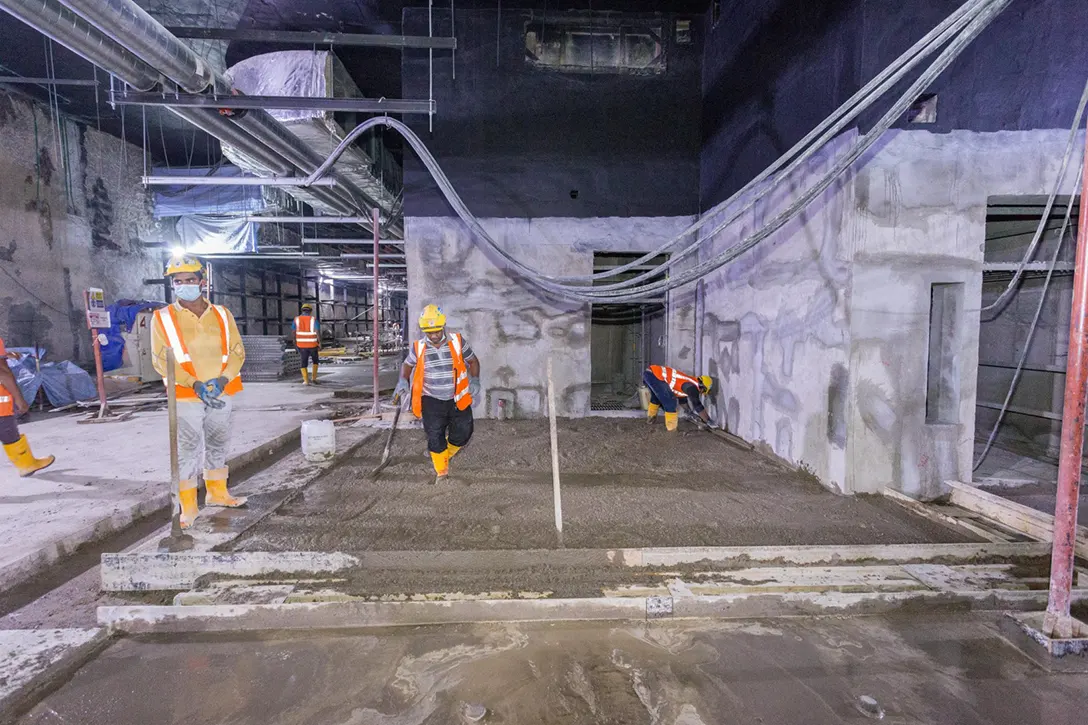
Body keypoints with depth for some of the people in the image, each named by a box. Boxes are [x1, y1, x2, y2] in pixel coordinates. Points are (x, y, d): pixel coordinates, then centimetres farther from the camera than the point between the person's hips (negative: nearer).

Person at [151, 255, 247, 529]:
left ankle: (217, 493, 33)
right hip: (185, 396, -3)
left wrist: (221, 380, -15)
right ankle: (188, 506, 10)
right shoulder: (163, 318, -2)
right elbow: (162, 360, -8)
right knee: (187, 450, -1)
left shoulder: (222, 315, 5)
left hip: (223, 393, 4)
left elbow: (237, 352, 2)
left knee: (219, 444, 16)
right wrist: (195, 384, -20)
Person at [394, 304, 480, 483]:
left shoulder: (457, 341, -9)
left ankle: (447, 454, 42)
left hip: (458, 400, 1)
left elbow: (473, 361, 5)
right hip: (432, 401, -1)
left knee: (463, 434, 10)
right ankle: (441, 472, 29)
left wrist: (475, 380, -8)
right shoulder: (419, 347, -8)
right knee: (435, 438, 4)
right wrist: (403, 381, -8)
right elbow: (407, 365, 11)